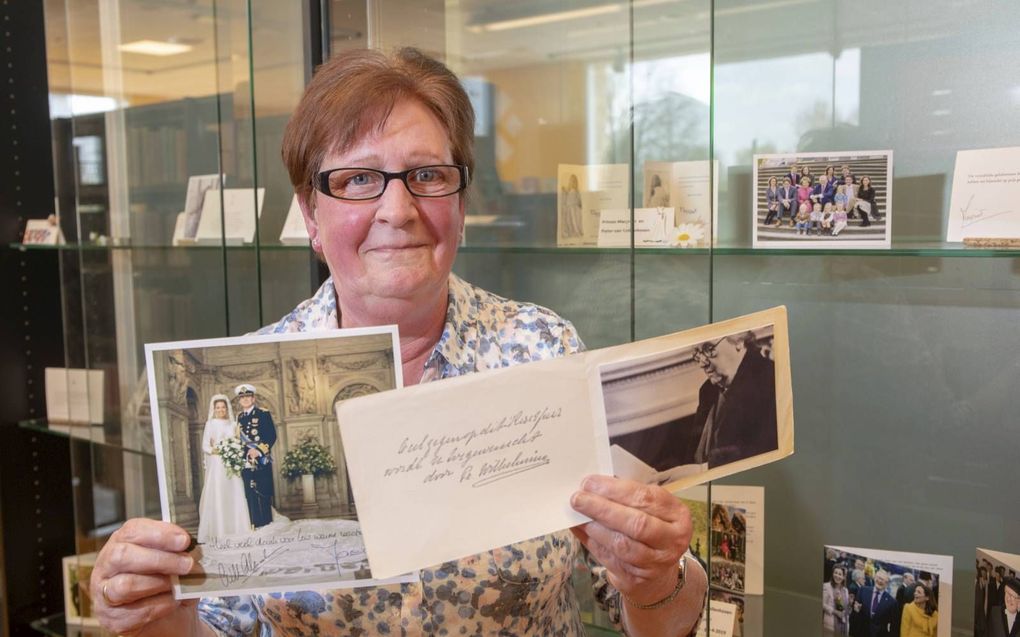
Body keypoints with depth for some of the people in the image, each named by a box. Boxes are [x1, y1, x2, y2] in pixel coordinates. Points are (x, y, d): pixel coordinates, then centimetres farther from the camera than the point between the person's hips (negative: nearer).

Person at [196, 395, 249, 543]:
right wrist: (215, 450, -20)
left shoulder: (232, 424, 15)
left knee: (235, 495, 0)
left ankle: (236, 530, 5)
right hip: (216, 465, -4)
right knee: (218, 496, -6)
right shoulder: (210, 424, 3)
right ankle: (219, 532, -6)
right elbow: (204, 446, -2)